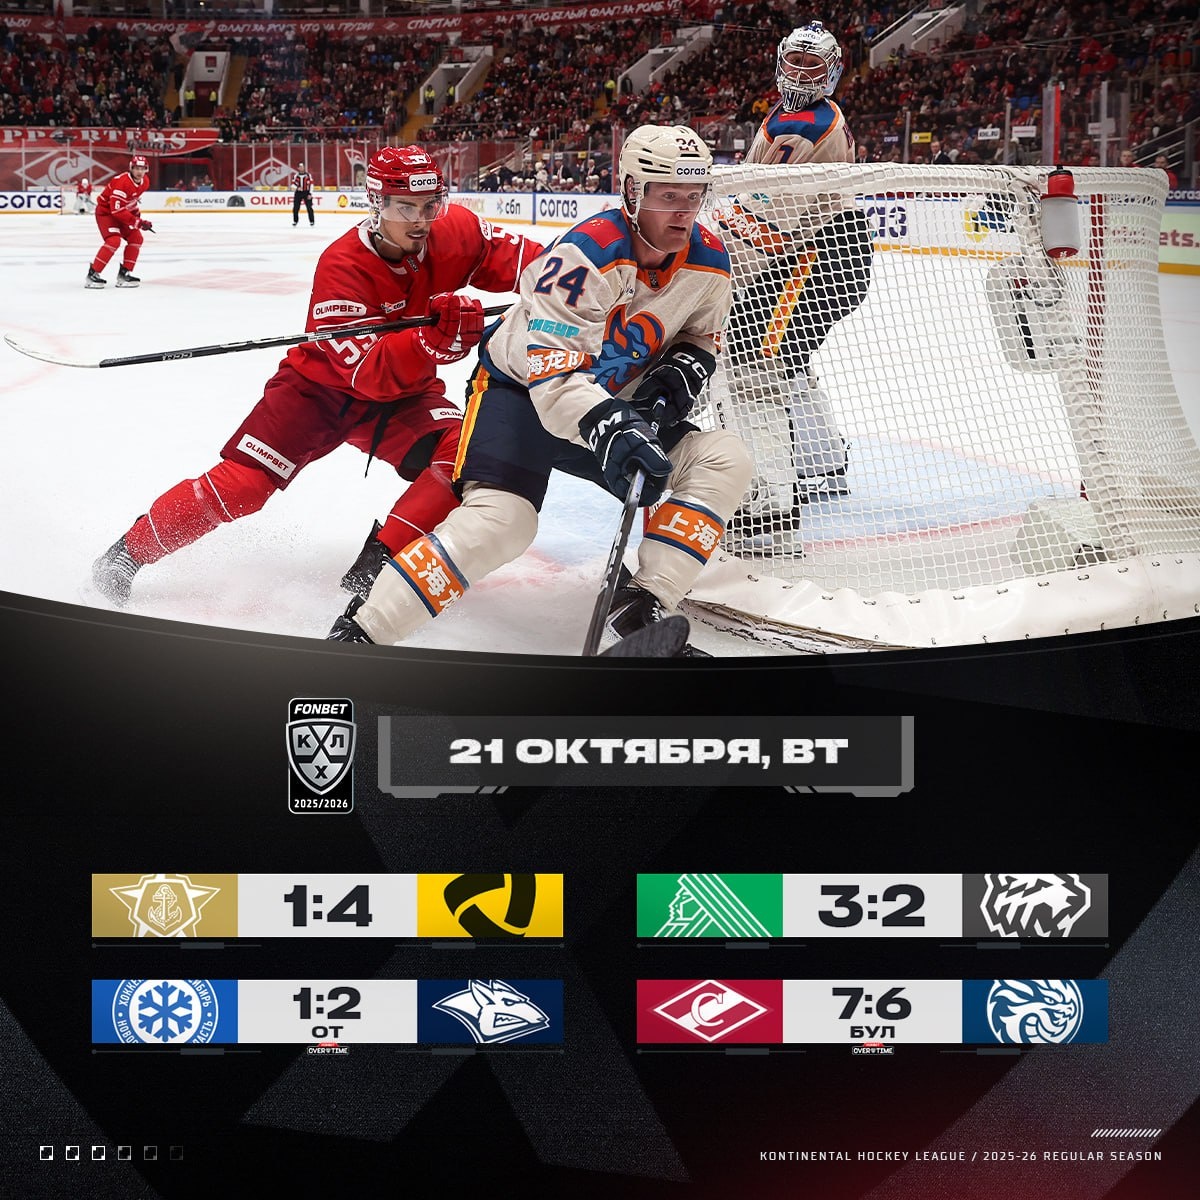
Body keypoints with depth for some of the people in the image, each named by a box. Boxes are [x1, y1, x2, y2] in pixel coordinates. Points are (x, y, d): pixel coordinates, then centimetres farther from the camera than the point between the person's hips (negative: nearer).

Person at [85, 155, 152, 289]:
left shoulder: (144, 182, -3)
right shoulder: (122, 182, -30)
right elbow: (116, 210, -33)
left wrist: (137, 215, 7)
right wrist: (137, 221, -31)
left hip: (121, 212, 9)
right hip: (105, 211, -9)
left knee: (136, 238, 3)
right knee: (114, 241, -24)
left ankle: (124, 273, 10)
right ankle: (93, 274, -20)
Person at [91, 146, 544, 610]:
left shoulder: (457, 232, -16)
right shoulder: (342, 265, -28)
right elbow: (370, 373, -34)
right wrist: (433, 338, -50)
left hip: (405, 391, 4)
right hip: (324, 384, -4)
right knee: (242, 483, -14)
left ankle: (374, 566, -17)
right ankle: (128, 553, 3)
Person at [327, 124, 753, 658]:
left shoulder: (708, 261, -8)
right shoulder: (587, 254, -29)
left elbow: (701, 335, 12)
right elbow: (552, 372, -36)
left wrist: (681, 371, -12)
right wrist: (609, 430, -51)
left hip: (616, 401, 7)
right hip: (522, 389, -7)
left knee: (723, 460, -12)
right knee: (498, 522, -29)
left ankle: (639, 613, -15)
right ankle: (359, 632, -19)